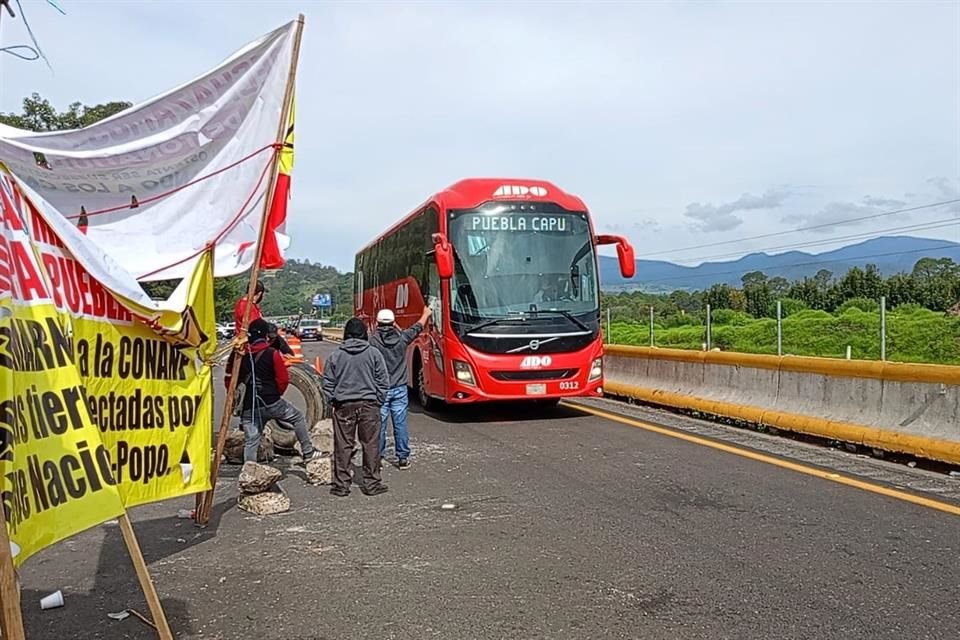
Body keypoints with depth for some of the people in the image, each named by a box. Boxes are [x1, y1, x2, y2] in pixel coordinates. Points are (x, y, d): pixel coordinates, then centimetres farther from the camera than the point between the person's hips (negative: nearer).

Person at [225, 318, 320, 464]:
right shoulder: (272, 354, -7)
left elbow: (230, 378, 8)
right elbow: (283, 380, -7)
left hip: (249, 407, 4)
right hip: (272, 403, -3)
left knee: (250, 442, 9)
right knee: (298, 418, 16)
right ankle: (308, 452, 19)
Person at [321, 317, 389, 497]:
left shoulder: (335, 356, 0)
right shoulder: (374, 354, -2)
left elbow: (327, 384, 4)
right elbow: (382, 381, 0)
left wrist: (333, 400, 14)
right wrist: (378, 401, 9)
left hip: (343, 406, 1)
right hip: (369, 404, -1)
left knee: (343, 446, 6)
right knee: (370, 444, 6)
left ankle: (341, 485, 11)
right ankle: (372, 483, 11)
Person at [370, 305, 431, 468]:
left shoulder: (373, 341, -10)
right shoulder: (402, 338, -2)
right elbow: (418, 328, 17)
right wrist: (426, 314, 35)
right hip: (400, 389, 2)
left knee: (379, 424, 5)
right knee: (400, 424, 6)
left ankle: (377, 458, 11)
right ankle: (403, 458, 11)